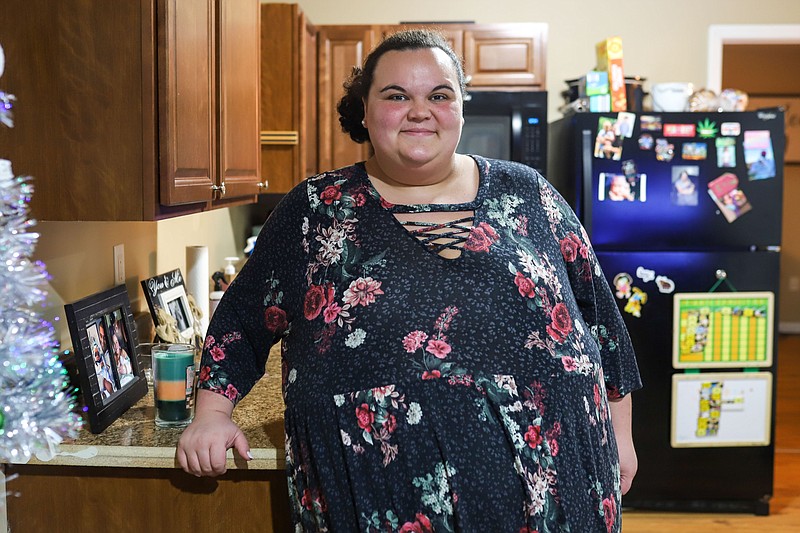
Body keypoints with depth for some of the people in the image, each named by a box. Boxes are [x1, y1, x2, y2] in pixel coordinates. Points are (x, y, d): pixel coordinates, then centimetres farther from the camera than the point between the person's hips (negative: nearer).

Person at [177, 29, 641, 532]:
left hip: (547, 481, 2)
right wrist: (213, 411, 0)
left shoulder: (526, 195, 4)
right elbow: (241, 317, 10)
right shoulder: (315, 210, 1)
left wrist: (619, 432, 10)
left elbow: (597, 311, 10)